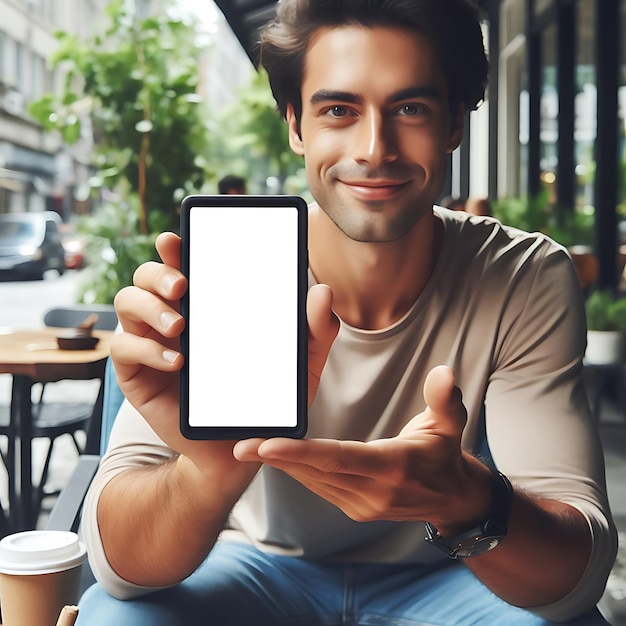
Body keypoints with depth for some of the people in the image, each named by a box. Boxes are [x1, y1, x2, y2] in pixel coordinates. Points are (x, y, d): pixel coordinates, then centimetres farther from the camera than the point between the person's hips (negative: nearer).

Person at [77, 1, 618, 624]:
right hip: (256, 566, 0)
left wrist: (468, 503, -48)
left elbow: (580, 568, -25)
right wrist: (214, 467, -49)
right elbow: (121, 566, -26)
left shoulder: (528, 282, -18)